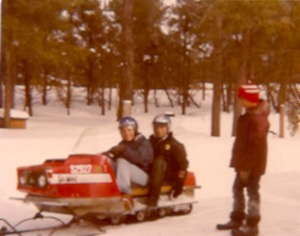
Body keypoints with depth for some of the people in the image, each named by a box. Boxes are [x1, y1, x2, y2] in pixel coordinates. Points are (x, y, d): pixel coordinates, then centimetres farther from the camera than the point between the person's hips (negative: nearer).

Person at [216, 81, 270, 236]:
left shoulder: (257, 119, -23)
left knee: (252, 191, 0)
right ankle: (236, 219, 30)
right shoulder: (249, 115, 10)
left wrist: (246, 166, -22)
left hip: (252, 164, -10)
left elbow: (255, 146, -25)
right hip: (244, 161, 10)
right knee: (237, 189, 18)